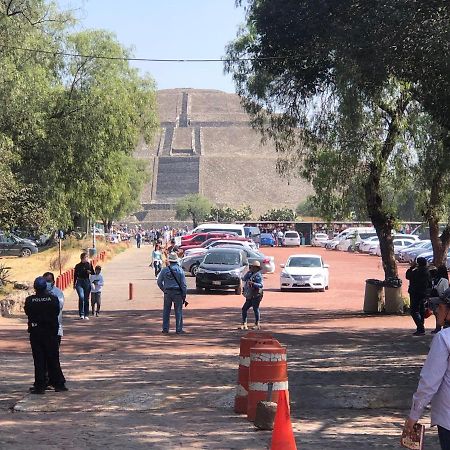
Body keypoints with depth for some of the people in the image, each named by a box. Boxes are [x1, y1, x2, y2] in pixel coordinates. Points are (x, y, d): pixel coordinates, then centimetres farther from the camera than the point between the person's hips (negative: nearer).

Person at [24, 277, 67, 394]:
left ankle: (40, 386, 6)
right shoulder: (54, 299, -9)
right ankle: (58, 384, 14)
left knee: (39, 360, 5)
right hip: (51, 332, 0)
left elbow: (27, 313, 3)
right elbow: (57, 312, 0)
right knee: (53, 359, 9)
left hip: (35, 333, 0)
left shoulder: (29, 300, -9)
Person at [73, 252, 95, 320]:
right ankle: (81, 314, -9)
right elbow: (75, 275, 10)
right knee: (81, 297, -19)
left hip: (87, 282, 1)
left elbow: (93, 273, 4)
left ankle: (86, 315, 13)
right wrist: (74, 284, 11)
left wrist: (90, 272, -17)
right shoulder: (78, 266, 3)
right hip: (79, 282, -1)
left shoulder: (89, 265, 4)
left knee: (86, 299, 4)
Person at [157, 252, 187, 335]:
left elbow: (159, 282, 5)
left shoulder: (165, 270, 1)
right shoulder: (180, 270, -4)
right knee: (178, 311, 4)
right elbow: (183, 284, -5)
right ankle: (179, 329, 4)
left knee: (166, 311, 11)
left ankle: (165, 328, 11)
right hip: (177, 293, -2)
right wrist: (184, 295, 0)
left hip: (167, 293, 2)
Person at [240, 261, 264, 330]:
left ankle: (257, 324, 1)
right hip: (250, 296, 9)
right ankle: (244, 324, 12)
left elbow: (261, 285, -21)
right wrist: (249, 271, 1)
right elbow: (244, 279, 8)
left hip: (256, 296, -9)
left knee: (256, 309, -7)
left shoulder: (258, 276, -10)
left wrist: (253, 283, -35)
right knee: (244, 309, 7)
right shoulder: (250, 274, 17)